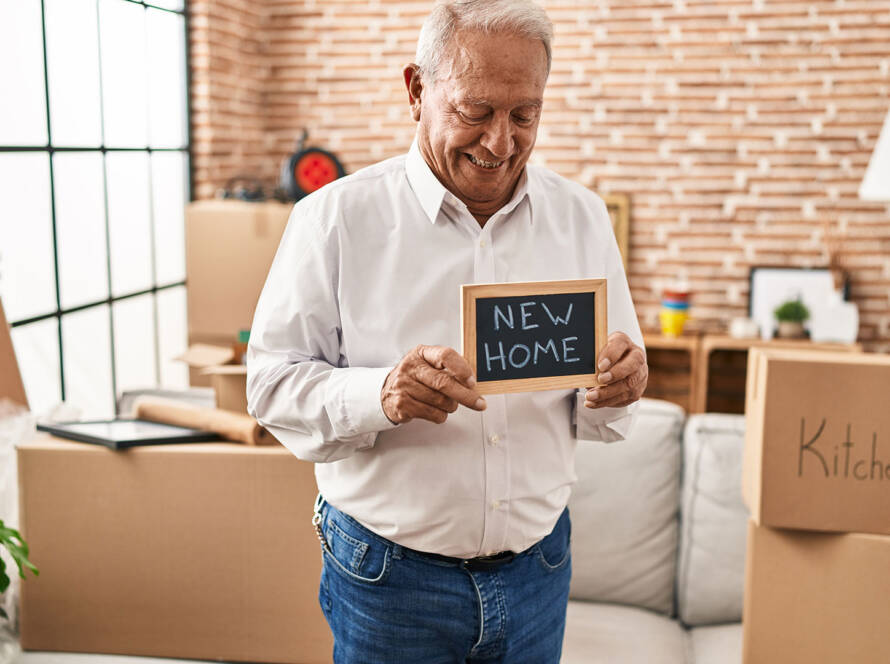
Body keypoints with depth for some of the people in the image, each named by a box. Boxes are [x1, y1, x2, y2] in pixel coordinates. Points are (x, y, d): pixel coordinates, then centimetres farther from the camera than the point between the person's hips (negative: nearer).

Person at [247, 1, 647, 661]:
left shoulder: (583, 217, 1)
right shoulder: (336, 217, -10)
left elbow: (601, 414, 5)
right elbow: (273, 383, -10)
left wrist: (613, 387, -18)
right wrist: (379, 397, -28)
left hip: (537, 567, 4)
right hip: (388, 573, -3)